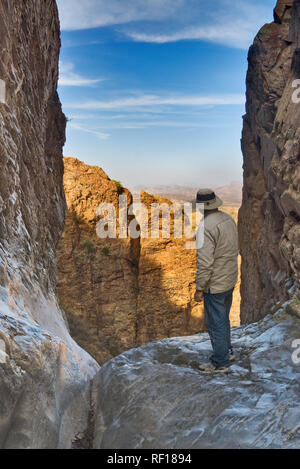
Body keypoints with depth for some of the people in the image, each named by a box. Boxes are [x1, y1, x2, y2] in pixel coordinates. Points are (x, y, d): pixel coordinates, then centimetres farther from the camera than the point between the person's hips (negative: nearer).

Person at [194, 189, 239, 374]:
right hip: (231, 280, 9)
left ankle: (220, 363, 19)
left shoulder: (206, 227, -24)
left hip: (215, 284, -9)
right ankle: (228, 351, 40)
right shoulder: (229, 219, 3)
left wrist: (199, 289, -17)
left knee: (216, 323, 6)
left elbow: (205, 262, -26)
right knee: (224, 318, 24)